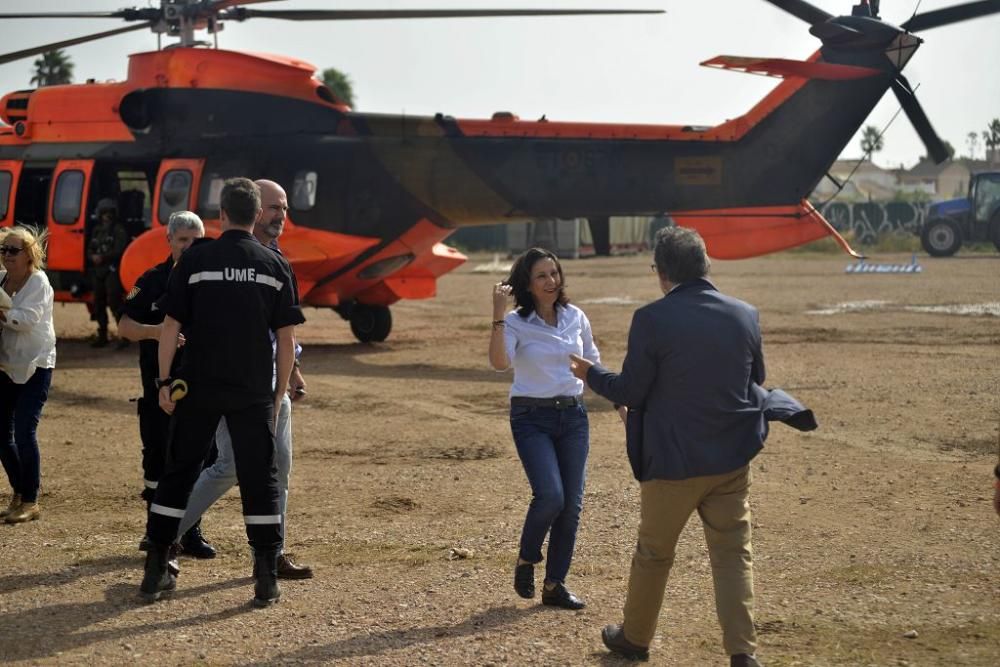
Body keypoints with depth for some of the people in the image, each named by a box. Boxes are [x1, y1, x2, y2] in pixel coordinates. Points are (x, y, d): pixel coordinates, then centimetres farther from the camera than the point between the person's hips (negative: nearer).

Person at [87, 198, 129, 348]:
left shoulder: (119, 230, -3)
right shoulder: (96, 230, 19)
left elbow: (119, 251, -13)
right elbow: (90, 249, 19)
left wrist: (102, 257, -17)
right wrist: (93, 257, -3)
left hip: (112, 272, -7)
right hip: (97, 272, 8)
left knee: (114, 303, -15)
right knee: (99, 304, 10)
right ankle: (102, 336, 18)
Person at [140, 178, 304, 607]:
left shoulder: (195, 260, -2)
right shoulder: (275, 265, 1)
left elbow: (171, 326, -4)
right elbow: (286, 337, 1)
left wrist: (164, 382, 2)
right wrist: (280, 390, 9)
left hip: (198, 387, 0)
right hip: (254, 392, 0)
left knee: (178, 472, 11)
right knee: (259, 479, 6)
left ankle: (155, 572, 14)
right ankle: (267, 580, 4)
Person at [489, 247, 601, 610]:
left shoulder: (576, 318, 5)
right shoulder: (516, 323, -8)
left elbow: (594, 364, 18)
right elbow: (500, 362, -27)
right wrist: (498, 315, -32)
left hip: (573, 416, 4)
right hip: (532, 418, -4)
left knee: (572, 503, 1)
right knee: (550, 495, -20)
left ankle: (555, 585, 14)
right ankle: (526, 561, 8)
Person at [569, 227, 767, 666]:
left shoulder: (651, 320, -16)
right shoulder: (746, 315, -2)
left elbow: (630, 392, -11)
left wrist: (590, 374, 8)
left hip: (672, 461, -3)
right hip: (732, 461, 3)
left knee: (653, 553, 15)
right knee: (733, 554, 9)